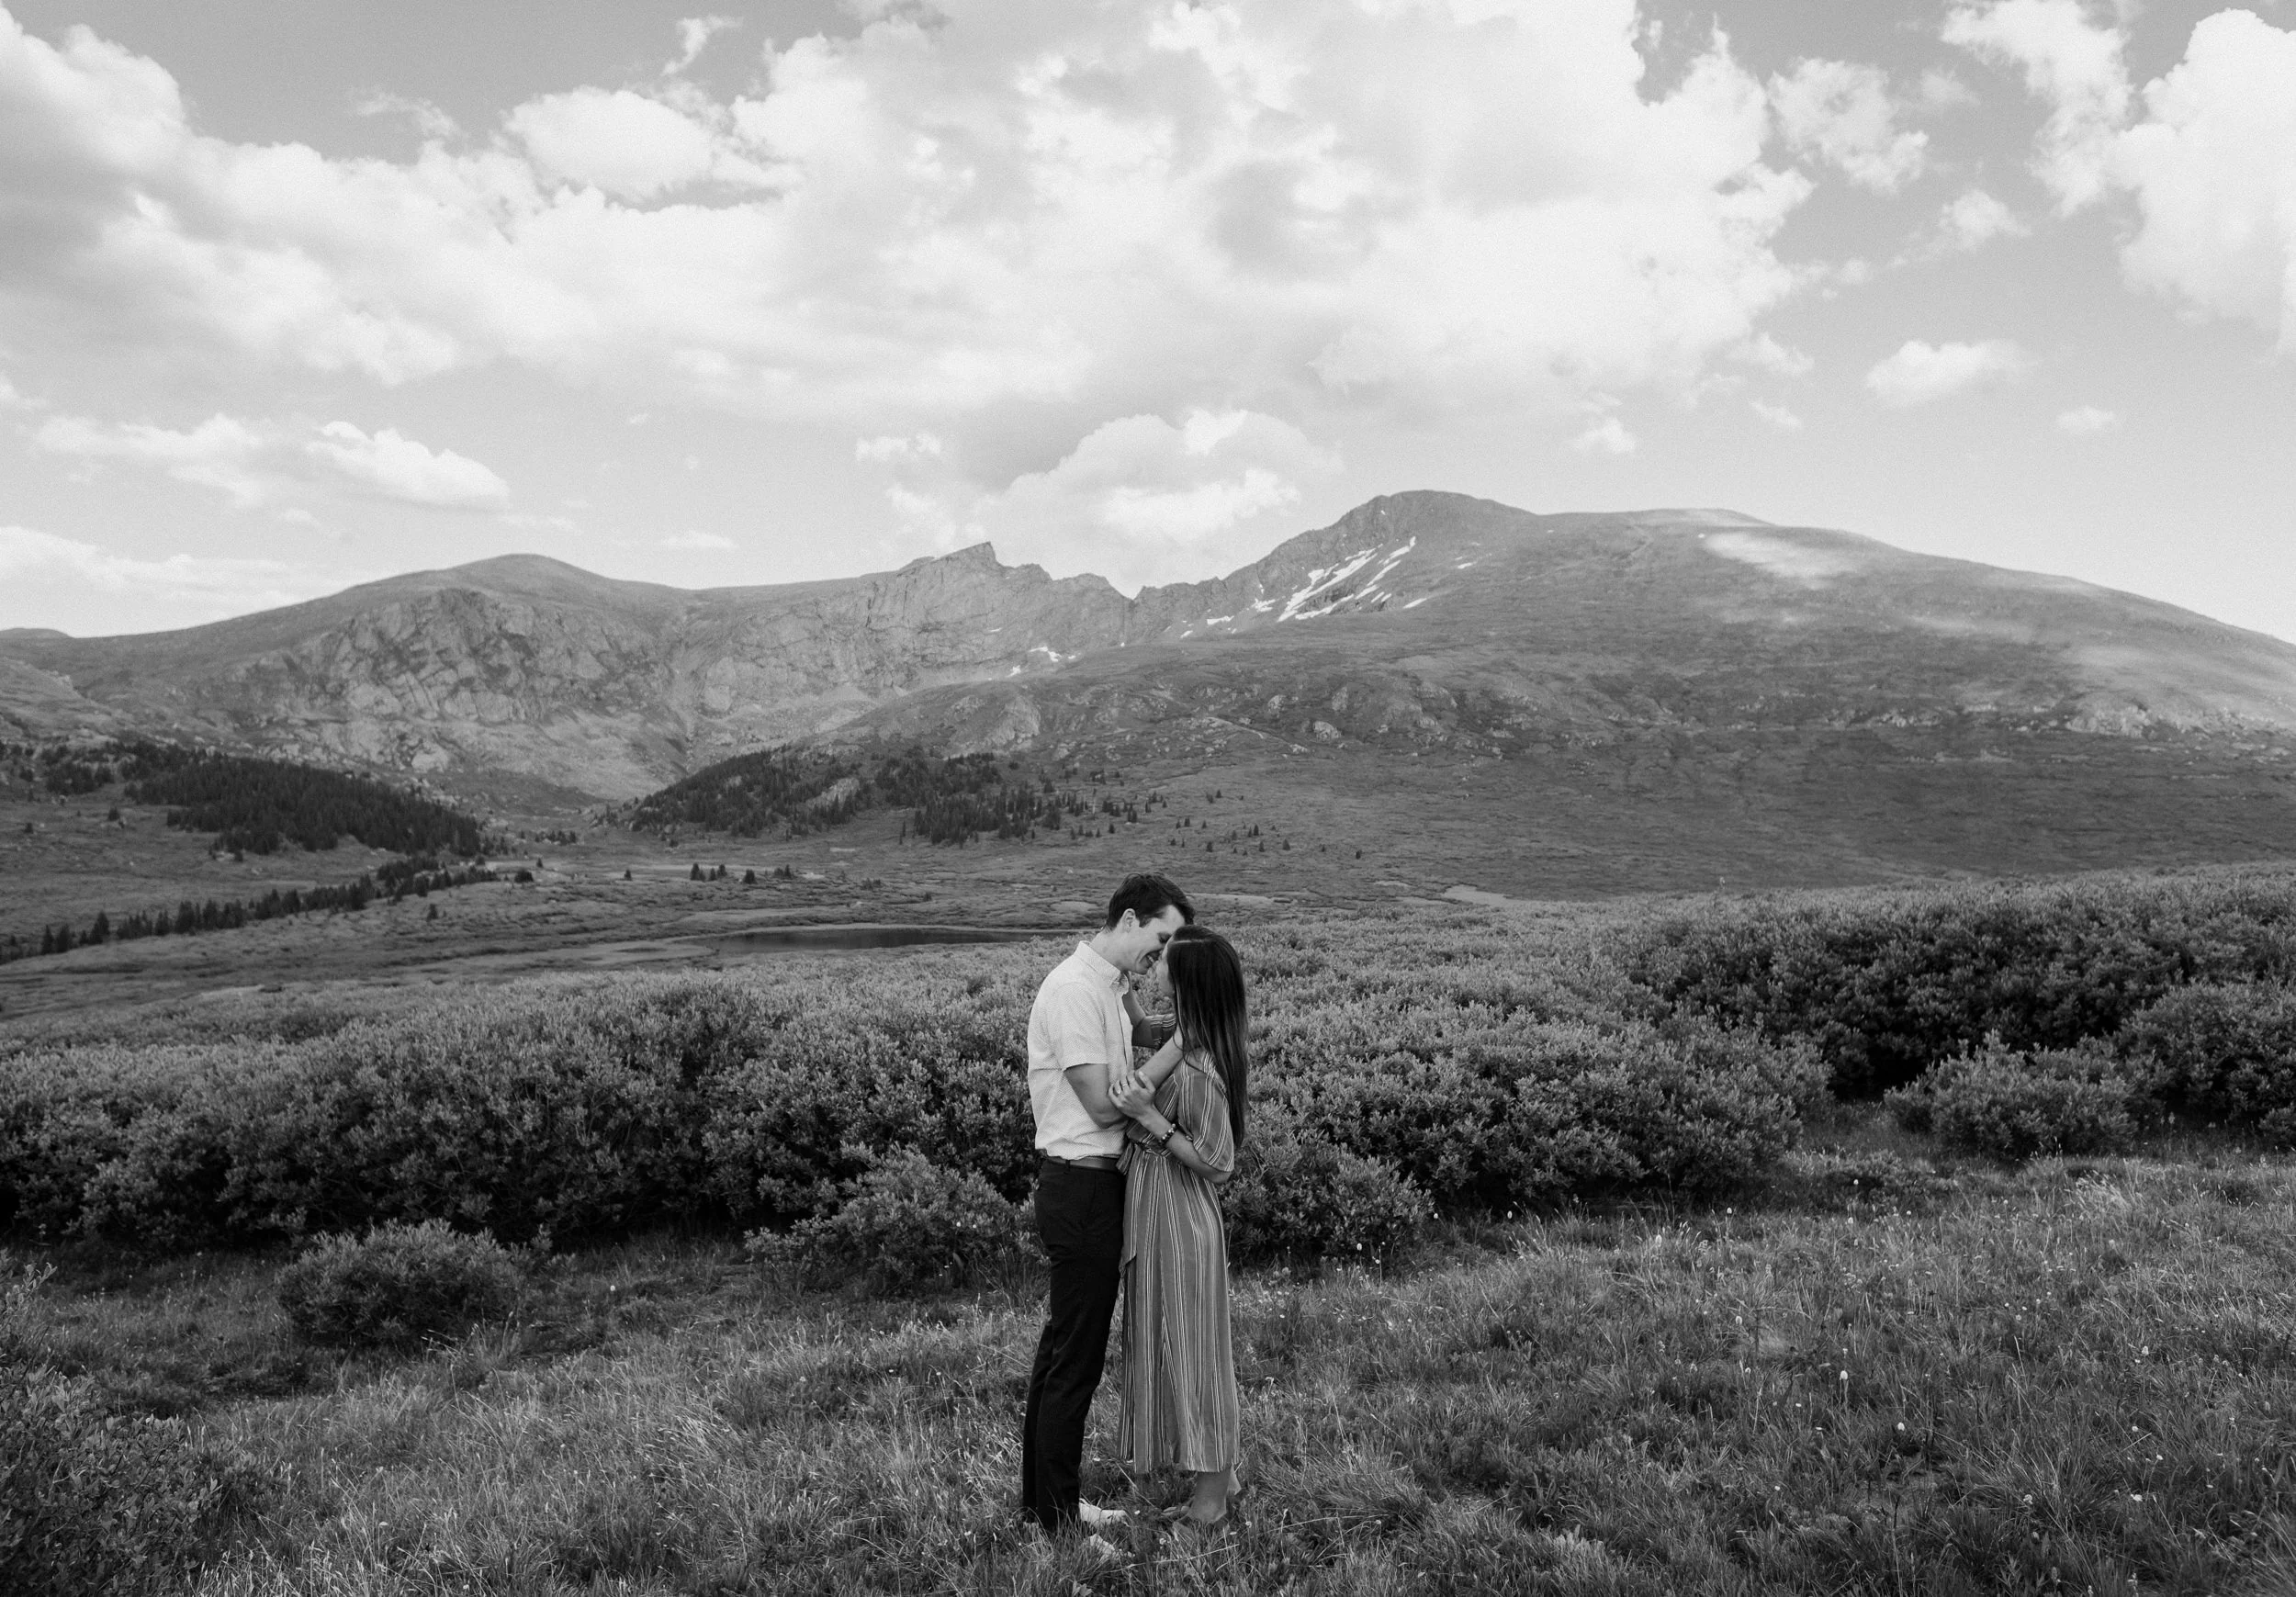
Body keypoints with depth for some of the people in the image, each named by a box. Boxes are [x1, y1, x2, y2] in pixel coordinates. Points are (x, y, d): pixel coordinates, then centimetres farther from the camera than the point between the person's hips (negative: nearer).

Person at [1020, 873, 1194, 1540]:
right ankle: (1059, 1516, 12)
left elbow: (1129, 1081, 8)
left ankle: (1041, 1496, 31)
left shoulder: (1108, 986, 12)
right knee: (1077, 1358, 0)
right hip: (1081, 1190, -10)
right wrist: (1179, 1045, -15)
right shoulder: (1075, 989, -19)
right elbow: (1105, 1105, -20)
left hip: (1090, 1188, 10)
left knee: (1061, 1346, 18)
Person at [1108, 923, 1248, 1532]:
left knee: (1187, 1347, 5)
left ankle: (1211, 1494, 22)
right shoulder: (1188, 1041, 1)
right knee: (1187, 1344, 21)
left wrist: (1147, 1116, -27)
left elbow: (1216, 1162, -23)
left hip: (1177, 1217, -9)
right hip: (1157, 1209, 10)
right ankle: (1220, 1472, 37)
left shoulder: (1197, 1071, -27)